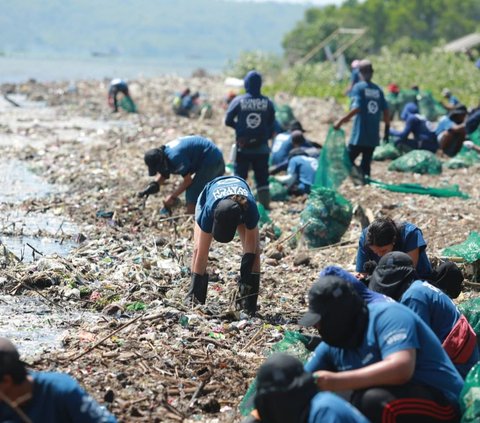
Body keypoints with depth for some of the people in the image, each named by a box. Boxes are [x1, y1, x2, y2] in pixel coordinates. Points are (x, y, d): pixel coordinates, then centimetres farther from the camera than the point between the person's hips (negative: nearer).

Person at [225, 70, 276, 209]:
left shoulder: (239, 100, -8)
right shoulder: (267, 102, -3)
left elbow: (228, 121, -5)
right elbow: (272, 125, 1)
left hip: (243, 147, -1)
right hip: (261, 148, 1)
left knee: (239, 176, 6)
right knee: (262, 178, 9)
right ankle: (265, 204, 6)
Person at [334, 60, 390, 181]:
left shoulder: (359, 87, -5)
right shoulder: (378, 89, 9)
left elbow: (356, 108, -18)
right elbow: (386, 111, 7)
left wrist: (341, 121, -17)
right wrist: (387, 130, 16)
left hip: (360, 135, -5)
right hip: (373, 136, 5)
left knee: (349, 160, 1)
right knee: (366, 164, 11)